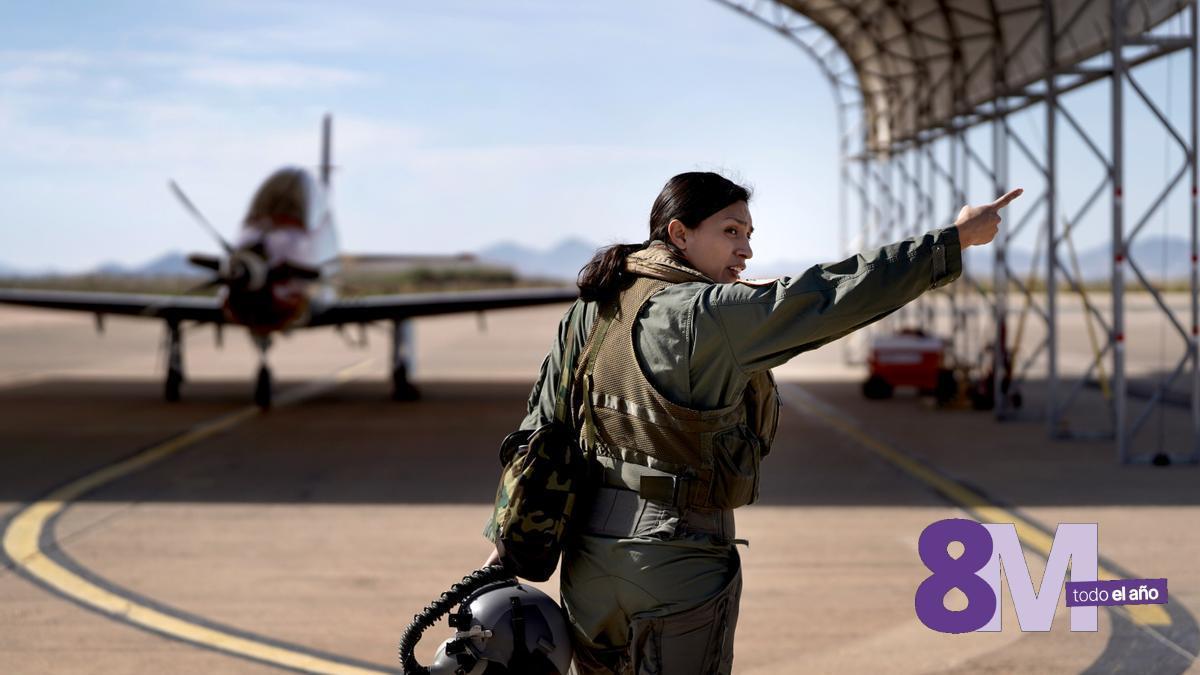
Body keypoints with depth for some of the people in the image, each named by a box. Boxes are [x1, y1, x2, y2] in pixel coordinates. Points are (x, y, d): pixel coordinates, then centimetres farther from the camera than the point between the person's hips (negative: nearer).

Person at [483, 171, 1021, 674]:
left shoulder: (590, 311, 6)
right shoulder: (710, 315, -18)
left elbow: (543, 427, 8)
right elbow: (835, 295, -20)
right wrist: (957, 239, -14)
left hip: (589, 544, 7)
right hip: (678, 550, -7)